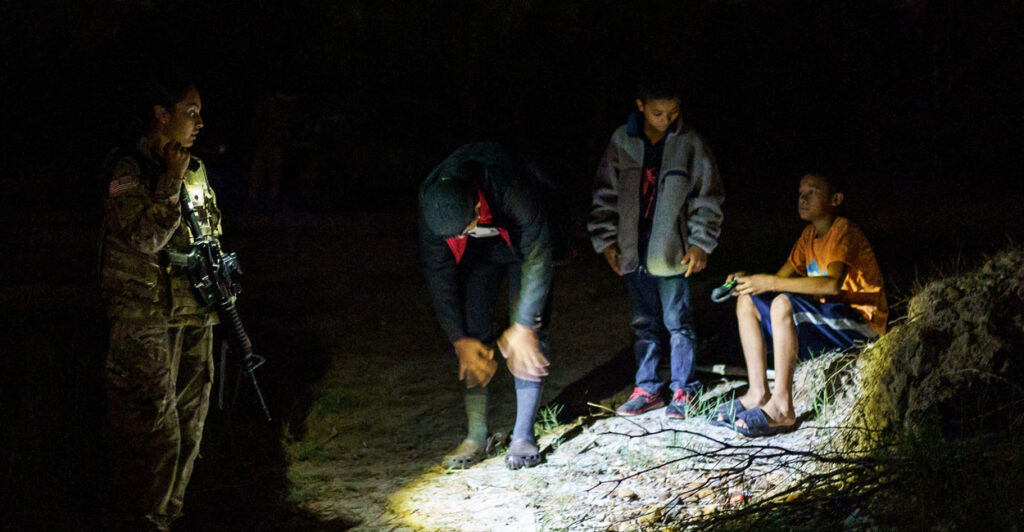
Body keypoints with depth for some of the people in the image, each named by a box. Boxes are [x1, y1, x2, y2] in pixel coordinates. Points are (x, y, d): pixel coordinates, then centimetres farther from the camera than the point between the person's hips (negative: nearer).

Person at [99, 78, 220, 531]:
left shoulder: (195, 170, 13)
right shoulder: (129, 168, -9)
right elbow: (145, 238, -19)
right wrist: (171, 181, -18)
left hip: (195, 317, 8)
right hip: (145, 319, -8)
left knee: (189, 425, 11)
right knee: (154, 430, -7)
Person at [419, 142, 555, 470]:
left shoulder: (515, 189, -41)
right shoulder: (431, 203, -29)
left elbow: (537, 258, -29)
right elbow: (437, 273, -17)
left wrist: (523, 326, -25)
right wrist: (460, 339, -15)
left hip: (524, 243, -3)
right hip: (479, 254, 3)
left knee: (527, 340, -15)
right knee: (471, 332, -8)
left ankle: (523, 437, -11)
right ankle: (476, 437, -4)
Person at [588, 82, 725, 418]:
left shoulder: (689, 144, -4)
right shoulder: (622, 142, 2)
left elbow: (707, 198, 0)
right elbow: (605, 195, 8)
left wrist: (700, 243, -5)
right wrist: (607, 240, 5)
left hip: (673, 253, -3)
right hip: (634, 252, 3)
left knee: (678, 322, 3)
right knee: (643, 324, 12)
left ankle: (682, 391, 14)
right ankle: (647, 389, 21)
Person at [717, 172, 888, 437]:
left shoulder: (843, 231, -13)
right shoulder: (809, 235, 14)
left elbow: (833, 284, -30)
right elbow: (780, 279, 13)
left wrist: (770, 282, -29)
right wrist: (748, 280, -10)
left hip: (860, 322, -9)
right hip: (826, 319, 9)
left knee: (783, 303, -33)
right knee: (747, 302, -1)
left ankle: (782, 407, -32)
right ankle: (758, 393, -8)